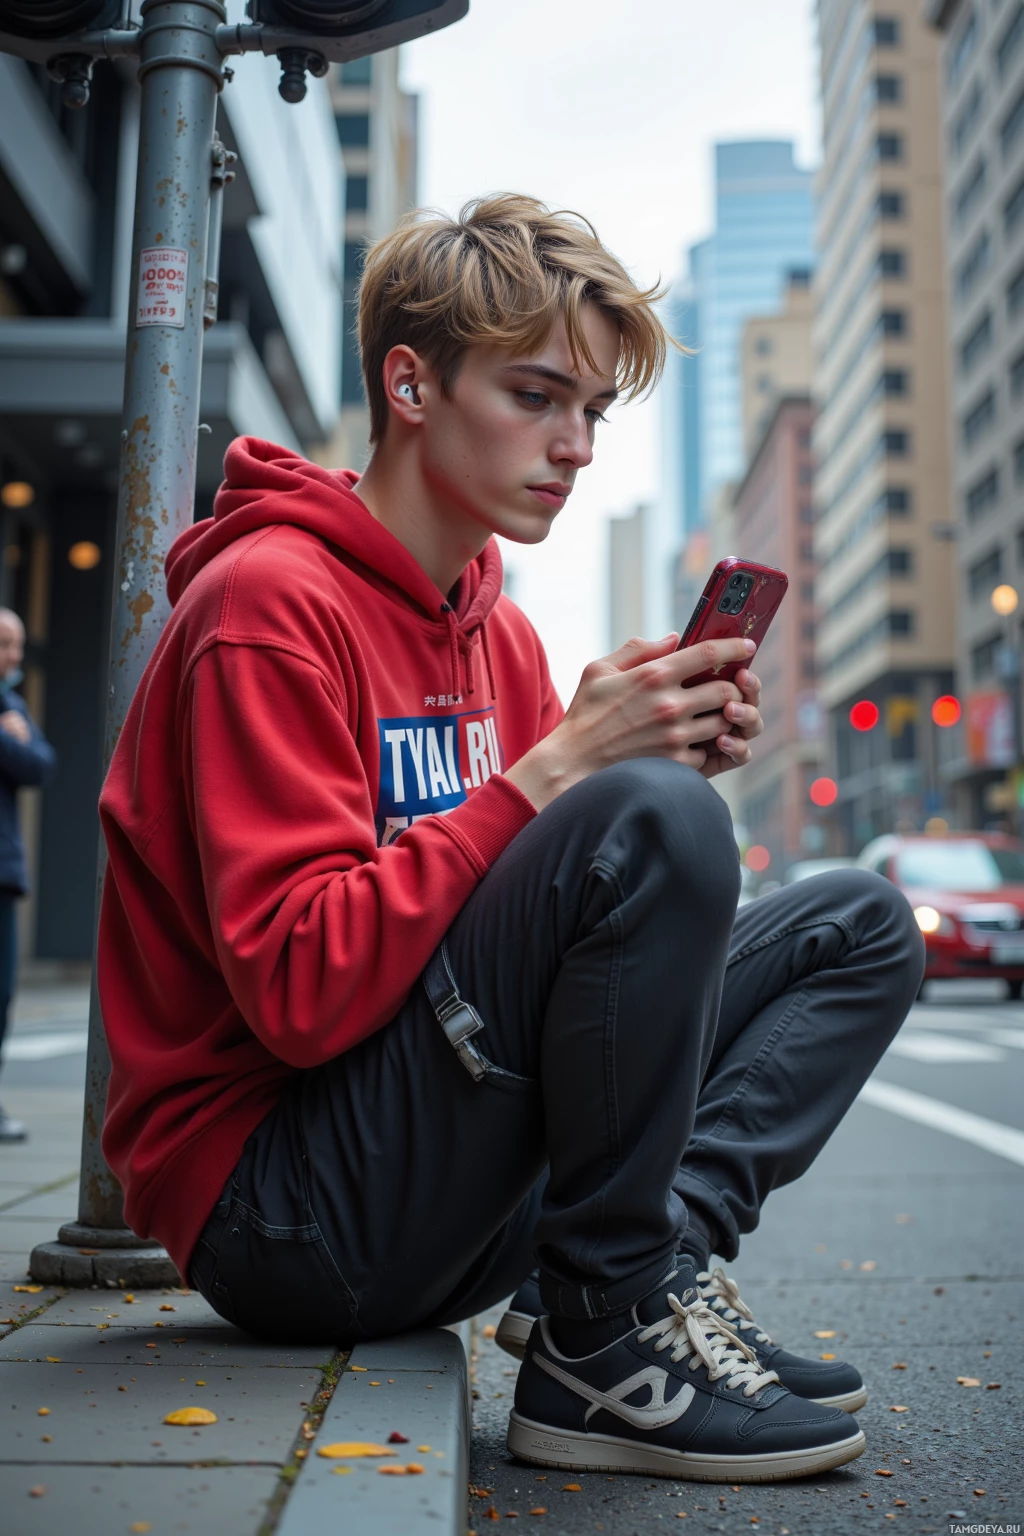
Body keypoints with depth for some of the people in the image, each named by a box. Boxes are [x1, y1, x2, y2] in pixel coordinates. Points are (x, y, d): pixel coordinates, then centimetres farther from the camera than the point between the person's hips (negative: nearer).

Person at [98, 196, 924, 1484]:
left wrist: (666, 761, -8)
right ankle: (600, 1343, -14)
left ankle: (658, 1241, -12)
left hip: (458, 1200, 8)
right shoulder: (268, 600, -14)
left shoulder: (499, 630, 12)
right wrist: (551, 772, -23)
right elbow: (300, 990, -22)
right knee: (655, 826, -28)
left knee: (858, 925, 6)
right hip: (281, 1213, -8)